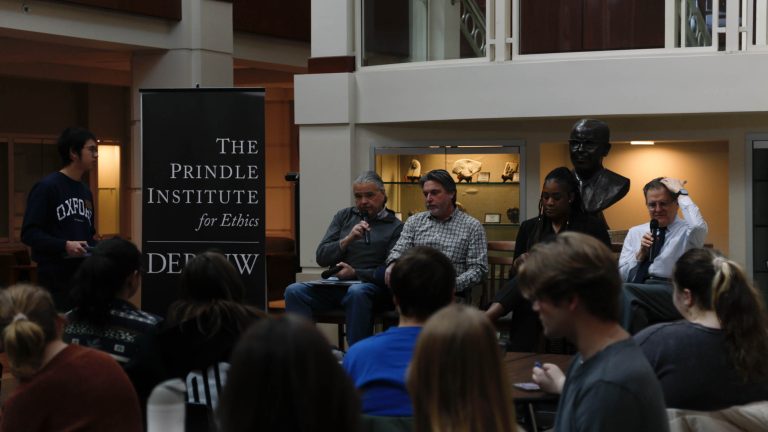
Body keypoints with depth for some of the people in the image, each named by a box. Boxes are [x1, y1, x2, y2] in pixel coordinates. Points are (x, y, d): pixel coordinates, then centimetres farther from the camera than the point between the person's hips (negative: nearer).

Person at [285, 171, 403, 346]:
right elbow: (321, 257, 11)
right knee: (294, 291, -22)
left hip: (371, 285, -4)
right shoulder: (344, 216, 19)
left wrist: (355, 273, -14)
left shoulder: (395, 227, 6)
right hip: (335, 285, 4)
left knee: (357, 292, -39)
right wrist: (348, 239, -5)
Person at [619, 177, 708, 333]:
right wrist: (640, 254, 0)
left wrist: (681, 192, -6)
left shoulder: (686, 231, 9)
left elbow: (698, 226, -18)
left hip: (672, 291, -3)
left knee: (626, 292, -31)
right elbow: (622, 276, 17)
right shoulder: (635, 232, 22)